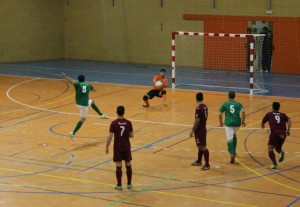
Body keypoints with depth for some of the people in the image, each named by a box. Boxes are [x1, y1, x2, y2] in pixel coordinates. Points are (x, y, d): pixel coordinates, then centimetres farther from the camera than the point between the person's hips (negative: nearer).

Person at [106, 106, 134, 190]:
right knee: (128, 165, 11)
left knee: (118, 166, 3)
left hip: (117, 147, -2)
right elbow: (131, 135, 1)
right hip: (126, 147, 2)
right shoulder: (128, 122, -4)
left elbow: (110, 136, -12)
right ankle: (129, 184, 19)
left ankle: (119, 185, 6)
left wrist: (107, 147, -2)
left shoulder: (114, 123, -10)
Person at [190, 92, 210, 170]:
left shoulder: (198, 108, -21)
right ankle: (199, 161, 34)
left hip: (199, 130, -9)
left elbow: (197, 121, -21)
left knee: (203, 147, -6)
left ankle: (207, 164, -5)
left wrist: (192, 131, -15)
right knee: (200, 146, 20)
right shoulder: (205, 107, 6)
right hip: (203, 128, 9)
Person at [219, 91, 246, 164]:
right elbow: (243, 111, -9)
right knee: (234, 135, 30)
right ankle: (234, 151, 33)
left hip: (228, 123, -3)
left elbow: (220, 114, -1)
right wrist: (243, 121, 1)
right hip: (237, 122, 3)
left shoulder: (225, 104, 6)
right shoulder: (238, 104, 9)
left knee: (229, 139, -4)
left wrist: (221, 122, 15)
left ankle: (232, 154, -21)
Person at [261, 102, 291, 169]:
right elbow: (289, 121, 3)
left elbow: (263, 123, 23)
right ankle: (281, 152, -10)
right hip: (283, 133, 4)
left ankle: (274, 164, -16)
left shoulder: (269, 114, 16)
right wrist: (288, 130, 4)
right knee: (277, 148, 24)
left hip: (275, 132, -4)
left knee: (270, 148, 0)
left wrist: (262, 126, 45)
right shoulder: (283, 115, 20)